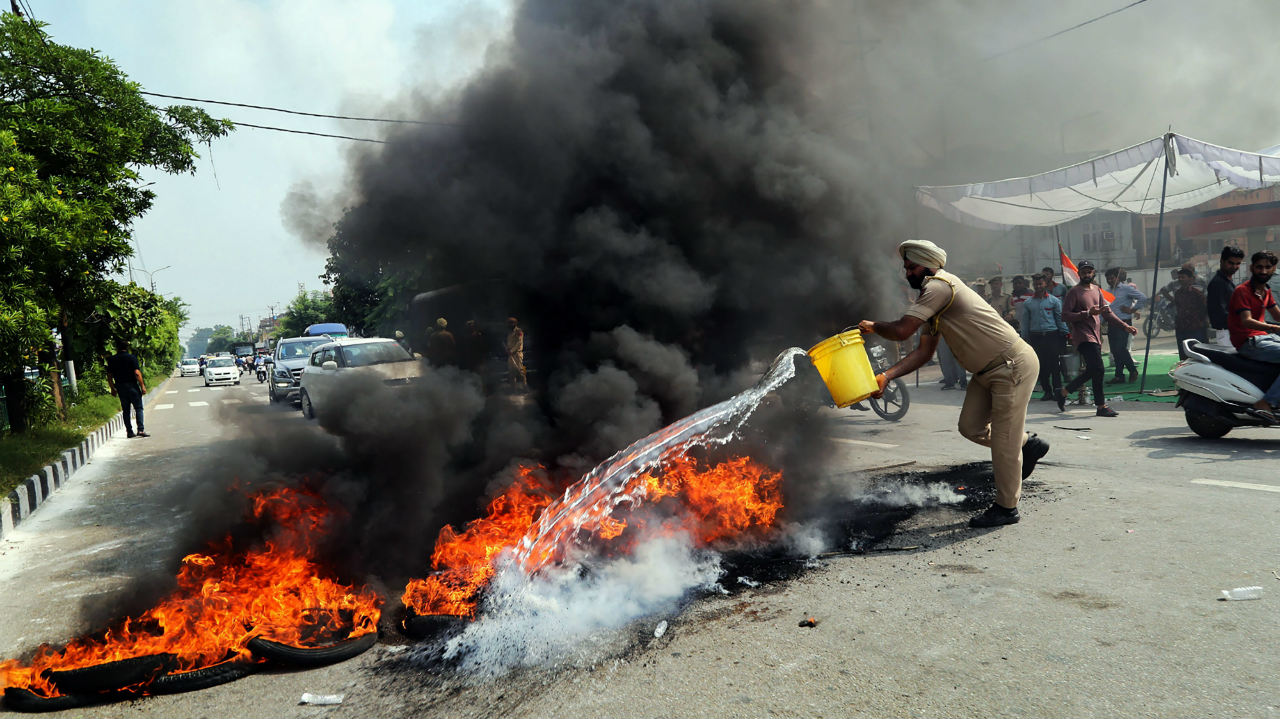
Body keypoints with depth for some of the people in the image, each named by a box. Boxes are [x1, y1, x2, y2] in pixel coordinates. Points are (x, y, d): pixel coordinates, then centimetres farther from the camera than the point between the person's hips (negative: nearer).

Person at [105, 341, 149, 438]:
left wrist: (112, 388, 16)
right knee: (138, 408, -1)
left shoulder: (111, 360, 4)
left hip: (120, 387, 4)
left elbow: (109, 376, 6)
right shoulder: (131, 357, -7)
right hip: (132, 386, -4)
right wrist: (142, 386, -10)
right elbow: (137, 373, -14)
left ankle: (129, 431, 10)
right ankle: (140, 430, -12)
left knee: (125, 410, 10)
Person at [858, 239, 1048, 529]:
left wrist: (873, 326, -5)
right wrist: (886, 375, -2)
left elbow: (901, 330, -26)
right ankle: (1028, 443, 31)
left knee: (1003, 439, -2)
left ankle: (1006, 507, 11)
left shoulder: (939, 285, -19)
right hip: (988, 370, 10)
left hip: (1013, 366, -10)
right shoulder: (933, 299, 12)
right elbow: (924, 351, 9)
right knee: (971, 427, 9)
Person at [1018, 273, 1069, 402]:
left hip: (1052, 335, -2)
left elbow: (1060, 319, 6)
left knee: (1054, 364, -8)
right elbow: (1025, 323, 11)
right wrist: (1025, 340, 7)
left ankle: (1057, 390, -5)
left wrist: (1065, 333, -2)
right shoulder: (1028, 303, 11)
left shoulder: (1054, 301, 6)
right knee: (1041, 365, 4)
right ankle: (1047, 391, 12)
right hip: (1035, 337, 2)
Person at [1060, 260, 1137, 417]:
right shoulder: (1074, 292, -6)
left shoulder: (1096, 290, 16)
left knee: (1091, 371, 9)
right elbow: (1065, 315, -12)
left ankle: (1064, 392, 24)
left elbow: (1108, 312, 19)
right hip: (1083, 336, -8)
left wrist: (1125, 326, 10)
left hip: (1096, 336, 8)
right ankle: (1101, 407, -6)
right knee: (1098, 369, -15)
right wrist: (1087, 313, -21)